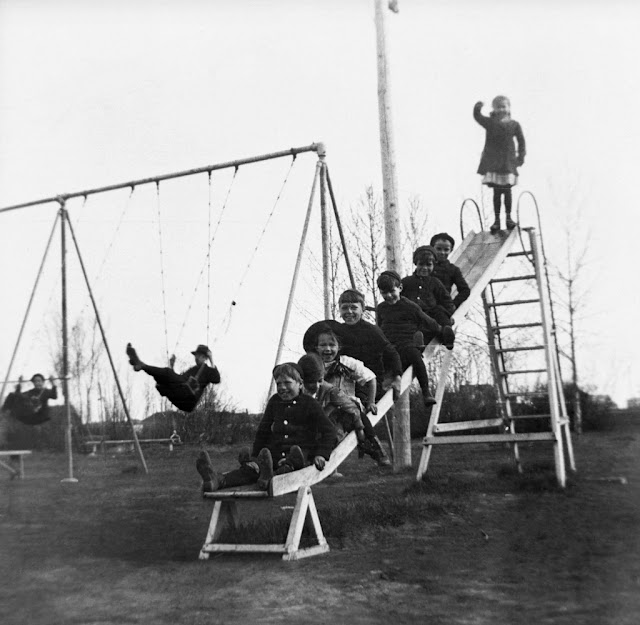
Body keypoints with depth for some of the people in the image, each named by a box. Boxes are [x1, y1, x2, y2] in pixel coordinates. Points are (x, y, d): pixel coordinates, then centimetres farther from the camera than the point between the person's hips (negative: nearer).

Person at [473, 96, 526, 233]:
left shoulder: (514, 125, 6)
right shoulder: (490, 123, 4)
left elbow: (521, 141, 8)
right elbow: (477, 116, -3)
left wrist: (521, 156, 0)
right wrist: (478, 107, -21)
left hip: (508, 161, 1)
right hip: (493, 162, -1)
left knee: (507, 190, 1)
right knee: (497, 192, 0)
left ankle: (508, 217, 15)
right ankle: (497, 219, 7)